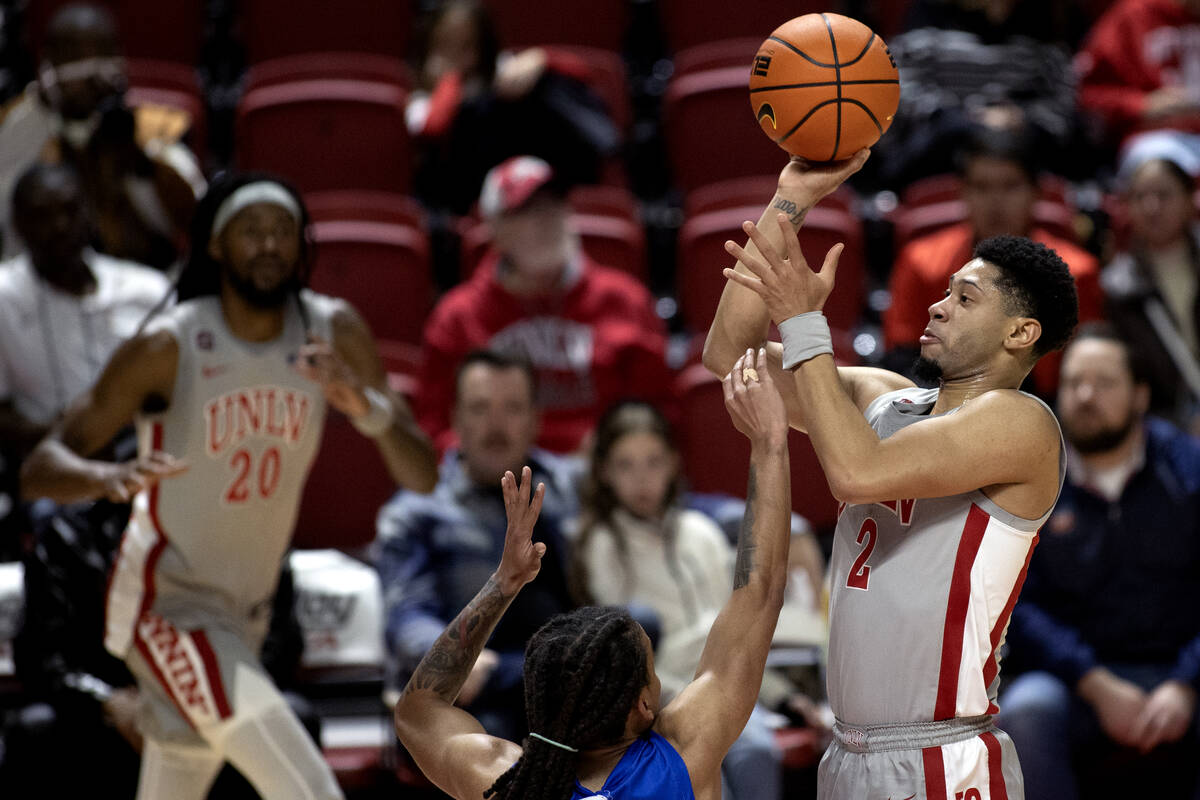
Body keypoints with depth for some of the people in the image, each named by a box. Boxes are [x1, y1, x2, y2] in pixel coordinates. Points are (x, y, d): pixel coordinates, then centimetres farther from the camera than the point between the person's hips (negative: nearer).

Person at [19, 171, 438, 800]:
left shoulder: (334, 334, -5)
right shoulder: (169, 346, -18)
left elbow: (421, 476, -7)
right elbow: (39, 469, -18)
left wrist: (367, 406, -28)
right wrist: (110, 476, -41)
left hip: (245, 615, 6)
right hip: (166, 603, -6)